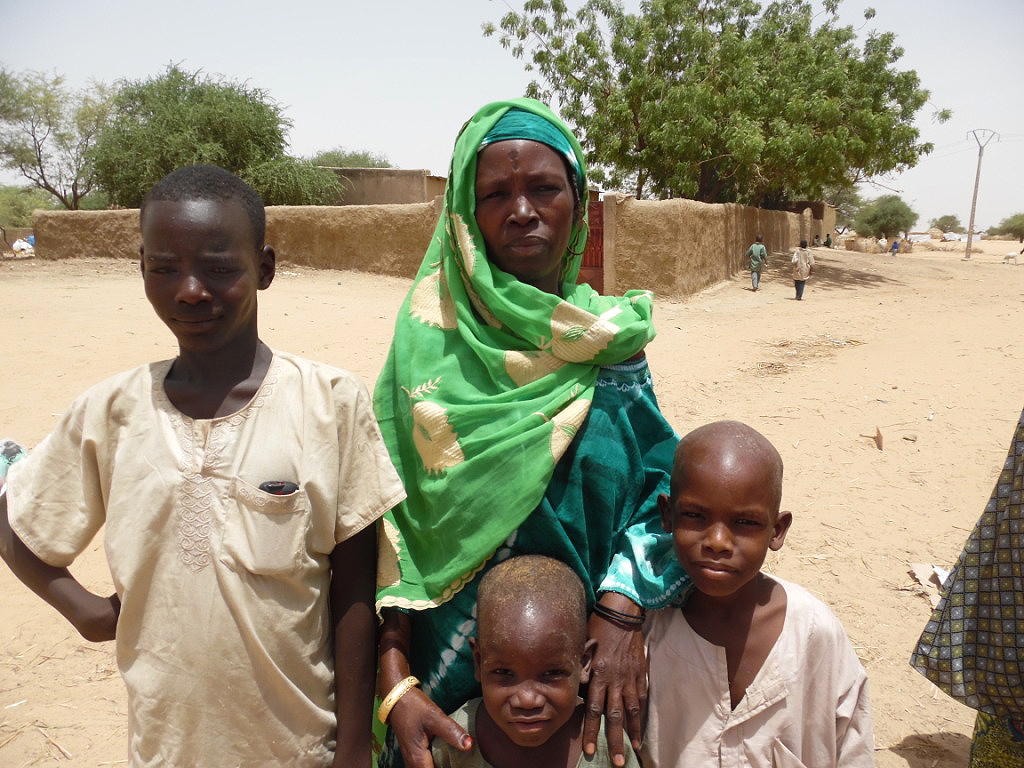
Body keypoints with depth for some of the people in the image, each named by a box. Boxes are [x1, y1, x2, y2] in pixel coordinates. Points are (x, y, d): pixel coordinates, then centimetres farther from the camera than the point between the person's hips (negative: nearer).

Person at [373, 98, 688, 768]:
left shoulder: (611, 334, -1)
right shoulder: (433, 330, -9)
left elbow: (664, 476, -7)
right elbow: (386, 508, -11)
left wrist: (622, 610, -23)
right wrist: (395, 681, -18)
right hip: (450, 662, -1)